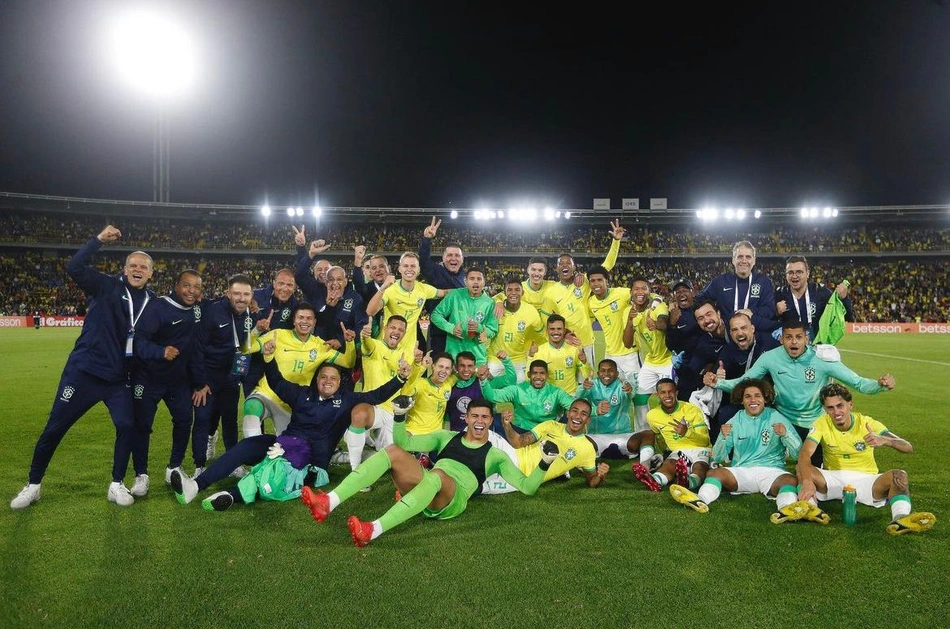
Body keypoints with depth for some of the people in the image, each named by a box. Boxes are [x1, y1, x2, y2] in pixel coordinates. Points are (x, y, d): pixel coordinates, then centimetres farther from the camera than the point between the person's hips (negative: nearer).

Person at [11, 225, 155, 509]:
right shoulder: (106, 287, -6)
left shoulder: (152, 302, 4)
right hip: (83, 371, -2)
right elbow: (74, 268, -21)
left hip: (119, 377, 3)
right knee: (55, 428, 6)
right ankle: (33, 485, 25)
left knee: (127, 426, -7)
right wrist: (99, 240, -24)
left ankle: (117, 485, 12)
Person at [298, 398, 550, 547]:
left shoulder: (495, 455, 18)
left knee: (436, 475, -39)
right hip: (422, 489, 4)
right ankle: (328, 503, -35)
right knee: (392, 450, -21)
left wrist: (544, 464, -6)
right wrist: (400, 416, 4)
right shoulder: (447, 437, 27)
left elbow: (528, 487, 12)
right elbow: (405, 443, 22)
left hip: (452, 501, -4)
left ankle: (373, 530, -54)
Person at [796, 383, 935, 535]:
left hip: (865, 480, 0)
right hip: (833, 480, 0)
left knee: (899, 475, -27)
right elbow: (804, 454, -24)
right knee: (801, 469, -27)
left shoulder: (867, 423, -9)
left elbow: (908, 447, -17)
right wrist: (807, 482, -45)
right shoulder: (821, 424, -9)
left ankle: (900, 519, -46)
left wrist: (884, 440, -42)